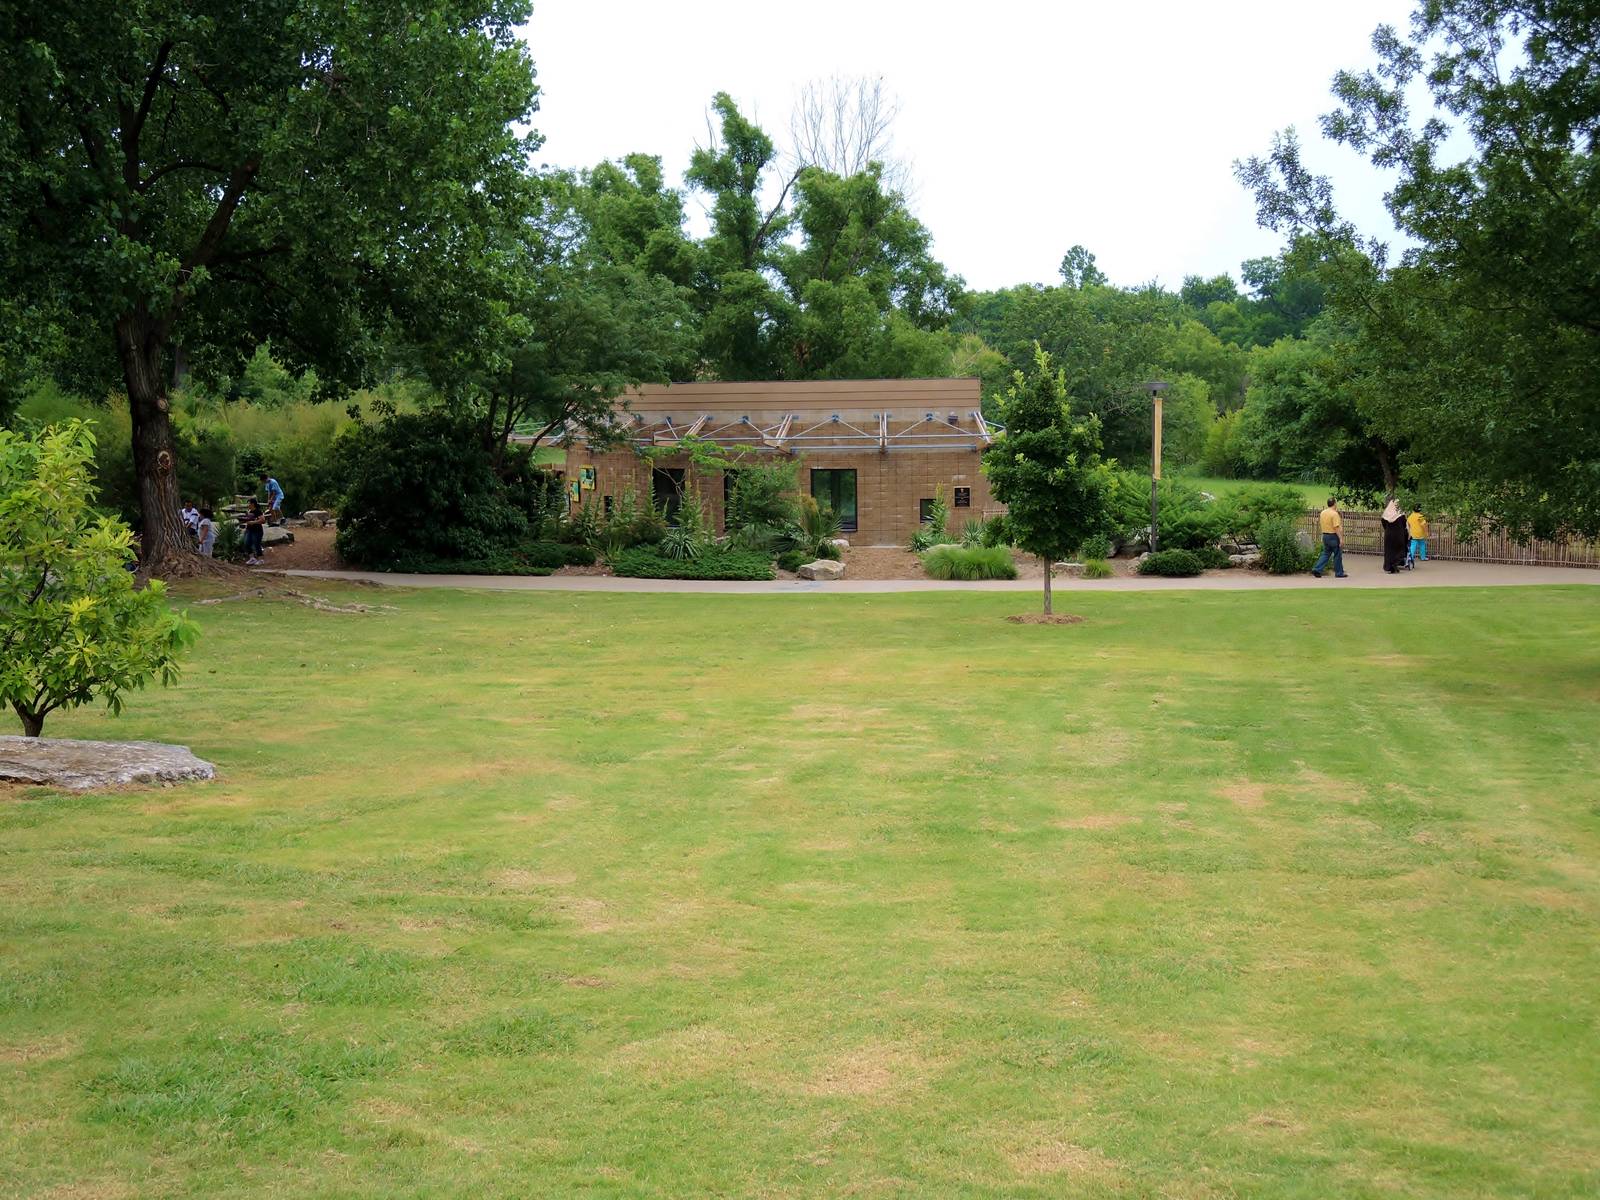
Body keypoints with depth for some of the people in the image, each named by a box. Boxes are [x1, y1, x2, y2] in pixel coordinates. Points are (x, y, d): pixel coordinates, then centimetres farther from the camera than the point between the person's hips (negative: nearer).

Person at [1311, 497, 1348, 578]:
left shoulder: (1323, 513, 6)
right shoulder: (1334, 514, -18)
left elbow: (1320, 522, 15)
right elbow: (1336, 527, -22)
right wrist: (1341, 539, -20)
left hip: (1325, 535, 7)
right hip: (1333, 536, -7)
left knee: (1326, 554, 13)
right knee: (1337, 555, 4)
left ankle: (1317, 569, 0)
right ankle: (1339, 573, 11)